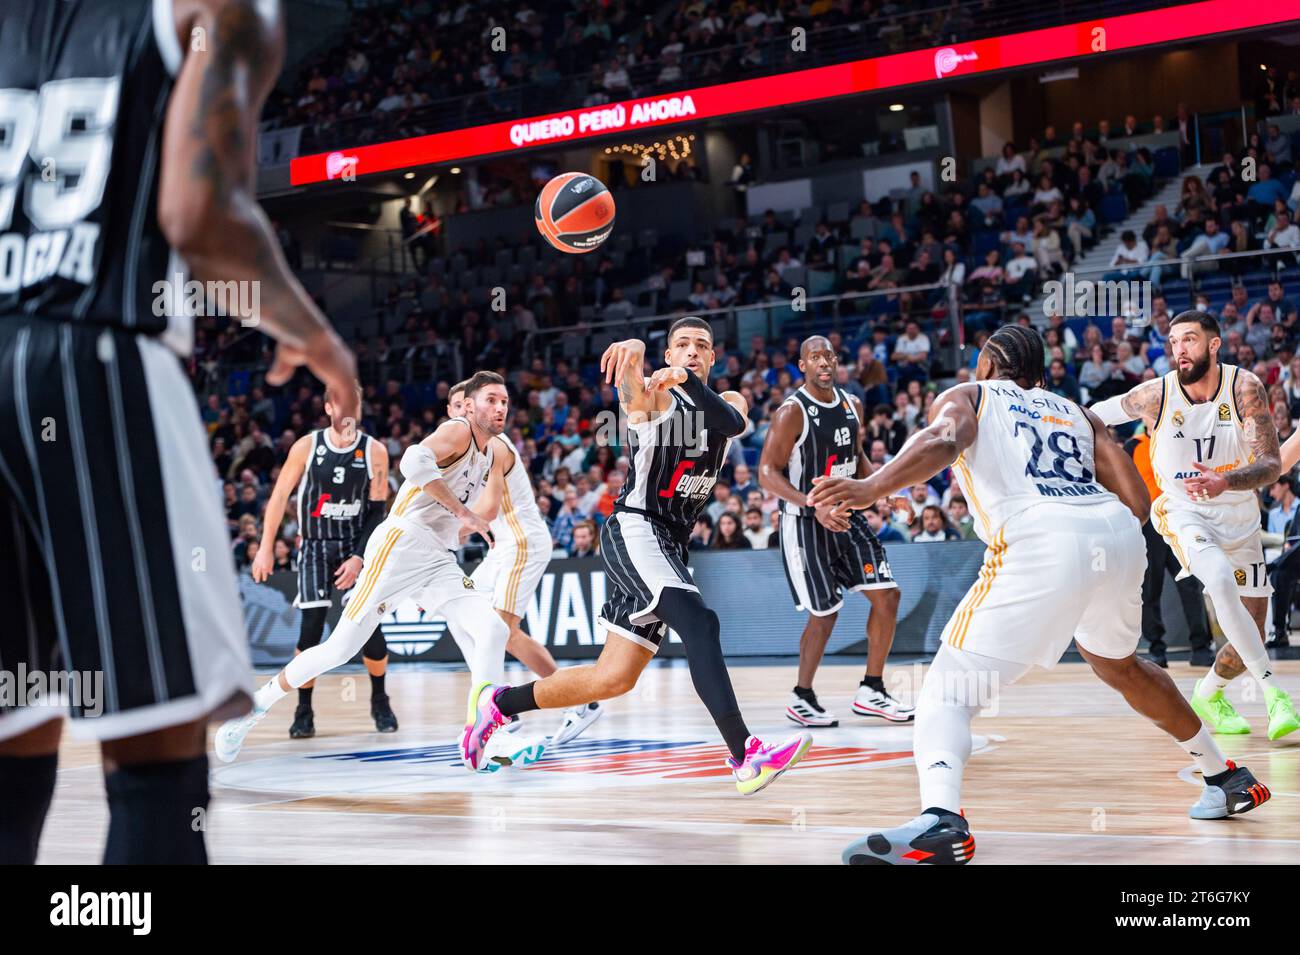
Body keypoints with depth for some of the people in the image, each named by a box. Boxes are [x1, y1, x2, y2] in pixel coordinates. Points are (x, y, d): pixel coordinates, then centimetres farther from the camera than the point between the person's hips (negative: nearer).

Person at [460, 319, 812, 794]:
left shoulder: (726, 402, 13)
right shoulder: (652, 396, -1)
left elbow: (733, 422, -12)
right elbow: (629, 388, -27)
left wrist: (686, 379, -30)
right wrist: (632, 352, -51)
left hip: (671, 544, 7)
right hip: (635, 531, -7)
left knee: (614, 678, 8)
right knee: (701, 624, -29)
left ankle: (496, 701, 24)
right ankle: (746, 756, -38)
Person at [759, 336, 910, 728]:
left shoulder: (852, 405, 5)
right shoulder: (792, 412, -16)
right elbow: (768, 473, -18)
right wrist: (815, 507, -29)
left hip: (847, 515, 7)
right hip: (805, 521, -7)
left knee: (887, 595, -1)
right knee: (825, 614, -4)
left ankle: (871, 692, 9)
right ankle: (801, 698, 15)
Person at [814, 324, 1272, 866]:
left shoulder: (967, 396, 21)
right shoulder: (1074, 412, 32)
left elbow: (942, 441, -5)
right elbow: (1137, 502, 19)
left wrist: (870, 489, -17)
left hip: (1041, 541, -6)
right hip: (1119, 535, 6)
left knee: (948, 691, -4)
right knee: (1117, 664, 35)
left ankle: (940, 819, -31)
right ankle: (1227, 779, 46)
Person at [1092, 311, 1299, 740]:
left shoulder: (1245, 388, -15)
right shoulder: (1155, 395, -14)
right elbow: (1100, 413, 7)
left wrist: (1225, 482, -41)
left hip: (1240, 519, 2)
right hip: (1184, 512, -2)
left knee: (1250, 639, 2)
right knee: (1221, 580, -35)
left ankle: (1207, 696, 33)